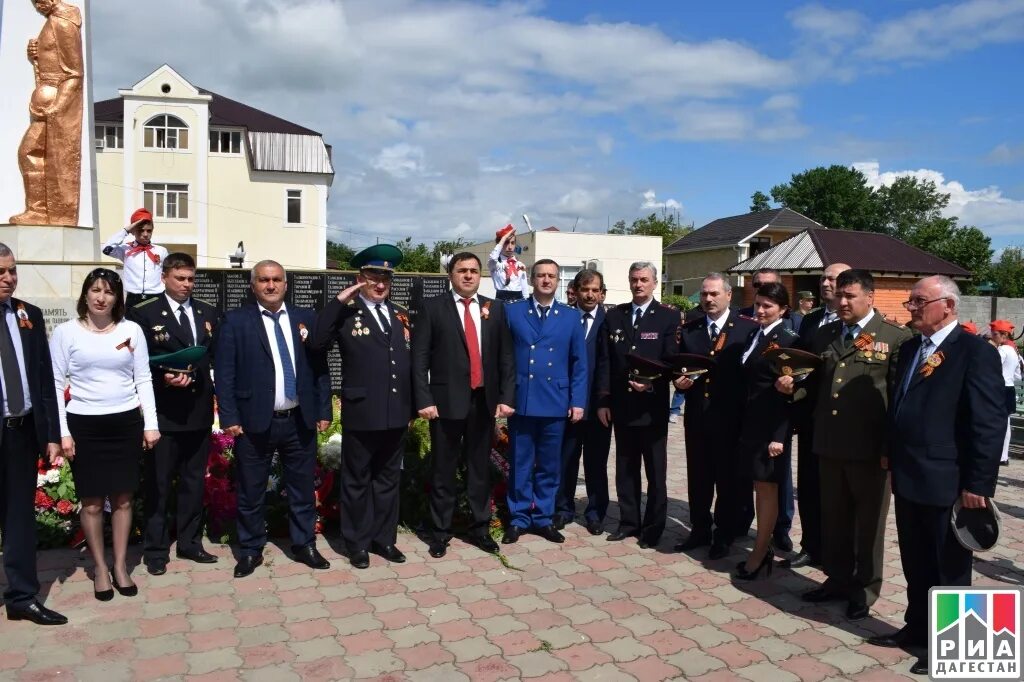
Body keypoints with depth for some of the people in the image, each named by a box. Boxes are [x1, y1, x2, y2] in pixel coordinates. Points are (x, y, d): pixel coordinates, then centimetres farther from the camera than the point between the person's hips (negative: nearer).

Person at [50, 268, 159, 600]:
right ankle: (100, 567, 22)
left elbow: (143, 380, 5)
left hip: (126, 423, 1)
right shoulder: (65, 332, -2)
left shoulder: (132, 330, 2)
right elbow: (55, 384, -1)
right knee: (92, 501, 6)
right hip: (84, 425, -1)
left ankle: (120, 565, 23)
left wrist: (151, 424, 0)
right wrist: (62, 432, -6)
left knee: (123, 498, 9)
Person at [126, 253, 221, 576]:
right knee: (158, 484, 6)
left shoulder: (209, 313, 10)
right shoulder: (143, 313, -4)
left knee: (194, 481, 14)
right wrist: (163, 378, -21)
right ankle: (155, 550, 19)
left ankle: (190, 543, 27)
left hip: (199, 410, 4)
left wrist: (194, 374, -8)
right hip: (163, 412, -4)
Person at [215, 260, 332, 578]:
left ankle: (304, 544, 29)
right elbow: (224, 373, -4)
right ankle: (251, 550, 27)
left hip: (300, 421, 3)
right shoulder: (236, 321, -1)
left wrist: (323, 411, 3)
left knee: (303, 487, 13)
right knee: (251, 491, 10)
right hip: (254, 422, -2)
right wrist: (229, 417, -10)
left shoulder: (307, 318, 6)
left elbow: (320, 367, 7)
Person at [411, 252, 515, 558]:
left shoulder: (495, 309, 8)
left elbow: (506, 356, 7)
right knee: (443, 470, 7)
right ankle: (440, 532, 22)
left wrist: (506, 397, 0)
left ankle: (480, 529, 27)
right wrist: (424, 399, -12)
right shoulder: (432, 308, -1)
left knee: (480, 468, 13)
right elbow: (419, 357, -5)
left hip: (484, 400, 3)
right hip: (447, 400, -3)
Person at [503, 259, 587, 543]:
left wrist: (578, 401, -1)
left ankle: (543, 518, 24)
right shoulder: (511, 311, 3)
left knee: (549, 465, 11)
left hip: (556, 402, 1)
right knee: (520, 464, 8)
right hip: (521, 400, -1)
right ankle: (518, 518, 20)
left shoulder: (572, 316, 7)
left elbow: (579, 363, 6)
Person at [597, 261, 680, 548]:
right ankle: (629, 522, 25)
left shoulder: (669, 316, -3)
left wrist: (652, 384, -22)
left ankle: (653, 527, 20)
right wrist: (604, 401, 1)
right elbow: (605, 361, 5)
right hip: (621, 406, 4)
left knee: (656, 471, 7)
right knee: (625, 469, 13)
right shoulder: (614, 316, 7)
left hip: (653, 406, -3)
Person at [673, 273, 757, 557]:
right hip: (697, 415, 4)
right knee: (698, 477, 12)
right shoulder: (688, 329, 9)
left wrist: (748, 410, -14)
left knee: (729, 479, 8)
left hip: (731, 417, -3)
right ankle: (700, 530, 27)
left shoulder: (749, 328, -3)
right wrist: (679, 380, -10)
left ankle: (725, 535, 23)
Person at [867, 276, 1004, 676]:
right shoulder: (909, 349, 11)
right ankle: (917, 628, 36)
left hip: (947, 484, -7)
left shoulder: (975, 352, -13)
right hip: (909, 481, 7)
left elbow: (990, 422, -16)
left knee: (950, 571, 10)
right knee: (916, 566, 20)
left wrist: (978, 484, -16)